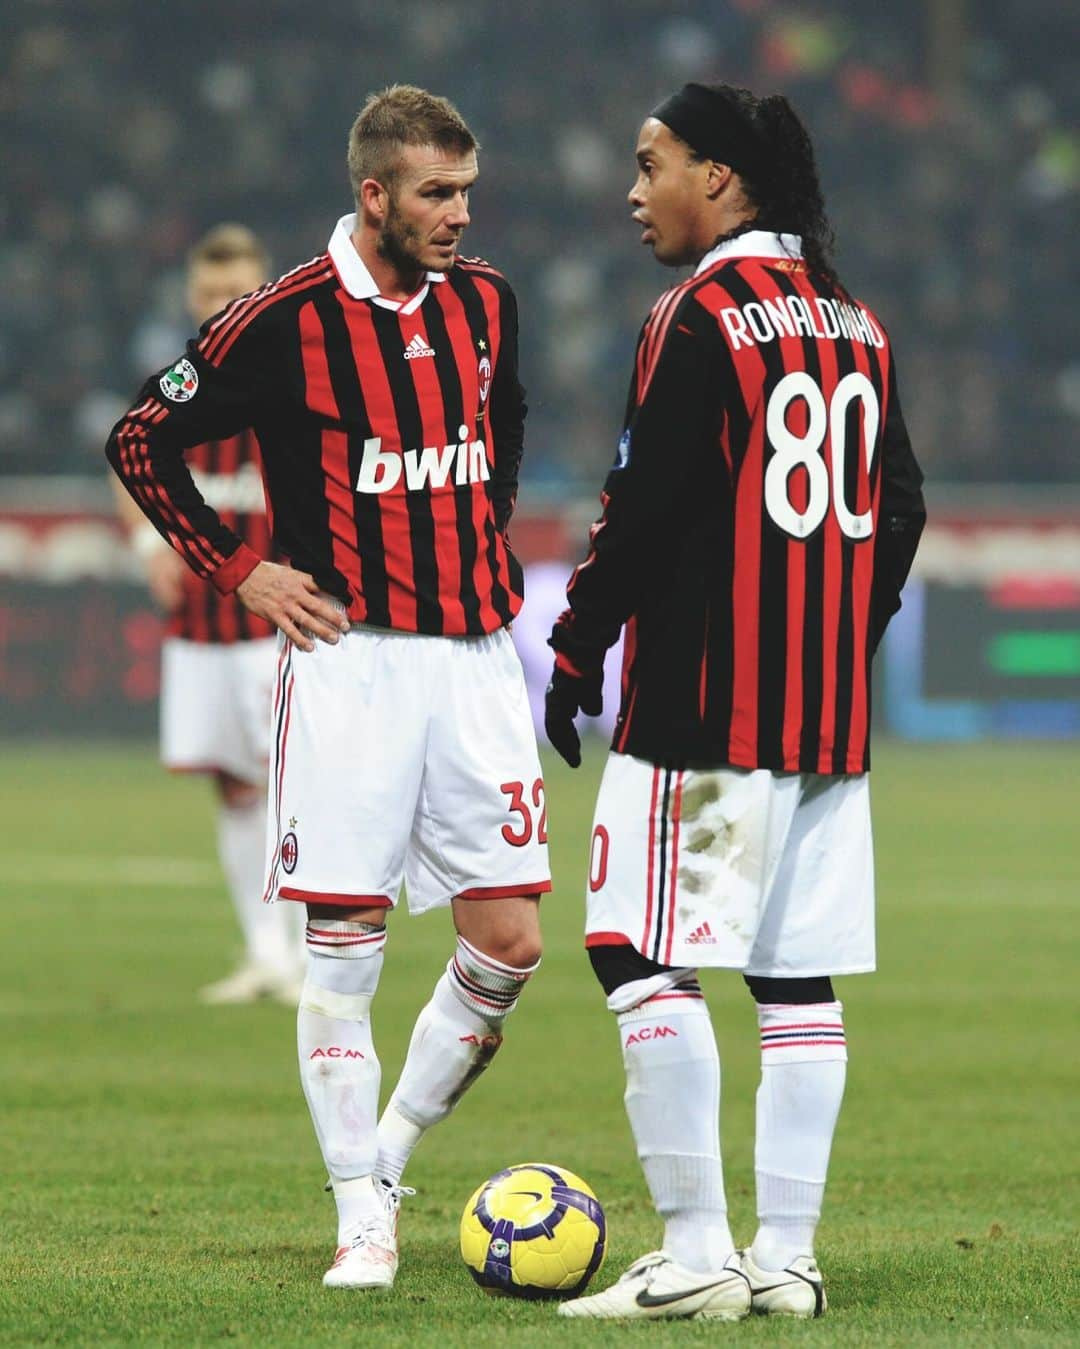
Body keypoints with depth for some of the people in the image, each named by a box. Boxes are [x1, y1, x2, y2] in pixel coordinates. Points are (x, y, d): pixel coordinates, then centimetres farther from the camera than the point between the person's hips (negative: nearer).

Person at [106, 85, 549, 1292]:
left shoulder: (482, 302, 8)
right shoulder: (284, 323, -8)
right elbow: (142, 443, 0)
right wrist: (240, 572, -2)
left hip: (474, 651, 5)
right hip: (350, 655, -5)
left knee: (509, 941, -1)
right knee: (346, 944, -3)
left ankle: (392, 1152, 18)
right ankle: (363, 1219, 6)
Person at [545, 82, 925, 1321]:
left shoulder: (699, 316, -10)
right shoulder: (853, 322, 13)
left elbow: (643, 512, -14)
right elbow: (897, 509, 17)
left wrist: (575, 656, -6)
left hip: (705, 707, -8)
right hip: (830, 717, 8)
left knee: (644, 960, -4)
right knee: (799, 979, 7)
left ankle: (695, 1253, -8)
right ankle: (786, 1257, 7)